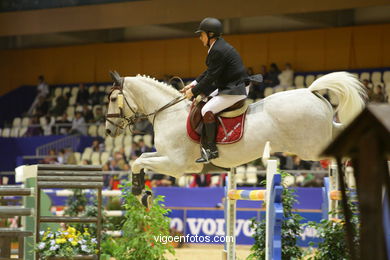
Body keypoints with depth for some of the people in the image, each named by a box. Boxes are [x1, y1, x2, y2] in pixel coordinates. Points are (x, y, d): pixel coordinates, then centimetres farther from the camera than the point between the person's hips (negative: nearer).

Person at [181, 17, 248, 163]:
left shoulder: (218, 51, -19)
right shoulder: (219, 47, 14)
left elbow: (210, 77, -20)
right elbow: (209, 72, 20)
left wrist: (194, 92, -11)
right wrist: (194, 84, 13)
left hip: (234, 91, -12)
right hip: (227, 88, 12)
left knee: (207, 111, -22)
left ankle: (211, 149, -18)